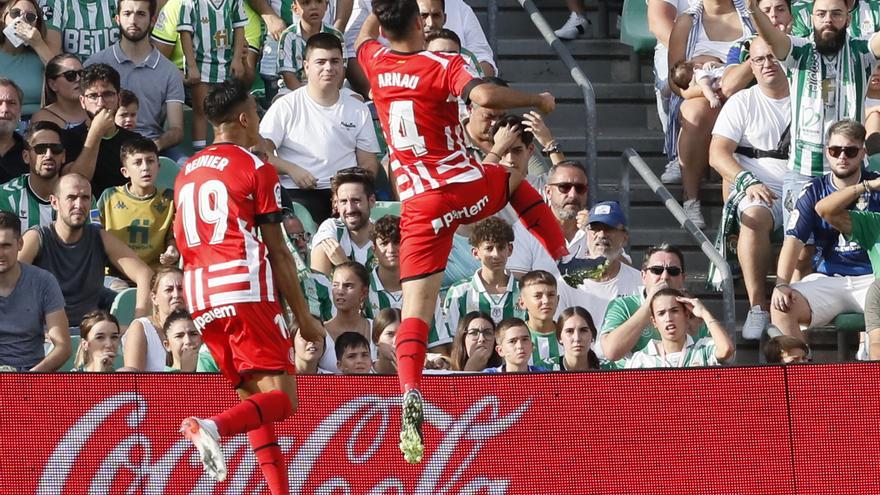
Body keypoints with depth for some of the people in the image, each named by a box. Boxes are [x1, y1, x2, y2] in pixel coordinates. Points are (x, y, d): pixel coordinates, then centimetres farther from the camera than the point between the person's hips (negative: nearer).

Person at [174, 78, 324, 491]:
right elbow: (278, 252, -1)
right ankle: (212, 426, -38)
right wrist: (304, 317, 4)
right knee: (281, 399, -11)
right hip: (246, 290, -7)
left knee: (254, 399, 12)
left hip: (201, 300, 7)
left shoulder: (186, 173, 20)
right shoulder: (256, 168, 1)